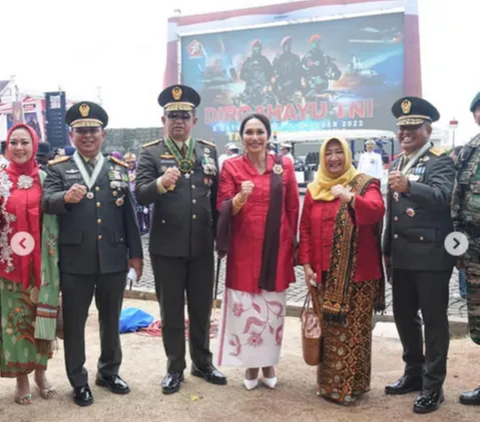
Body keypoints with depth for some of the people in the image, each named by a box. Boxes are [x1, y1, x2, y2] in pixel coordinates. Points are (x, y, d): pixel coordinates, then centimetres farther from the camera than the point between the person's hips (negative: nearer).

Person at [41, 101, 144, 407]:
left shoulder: (119, 168, 8)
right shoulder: (58, 168, 2)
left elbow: (129, 213, 7)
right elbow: (46, 202, -14)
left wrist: (135, 252, 5)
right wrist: (66, 197, -36)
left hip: (114, 258, 2)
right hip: (75, 260, -2)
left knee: (111, 319, 15)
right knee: (74, 322, 8)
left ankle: (109, 371, 34)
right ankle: (79, 381, 24)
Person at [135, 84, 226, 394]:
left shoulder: (209, 151, 6)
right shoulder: (151, 153, -4)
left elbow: (217, 197, 9)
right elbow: (141, 195, -16)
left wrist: (221, 237, 8)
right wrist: (161, 183, -36)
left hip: (202, 246, 3)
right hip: (167, 247, -2)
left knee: (202, 308, 15)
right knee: (171, 311, 10)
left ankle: (203, 363, 32)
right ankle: (175, 367, 26)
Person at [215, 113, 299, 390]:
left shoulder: (284, 165, 3)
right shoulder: (231, 167, 0)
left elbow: (293, 209, 7)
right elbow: (223, 209, -5)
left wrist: (291, 244, 6)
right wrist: (241, 197, -24)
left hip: (276, 248, 1)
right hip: (244, 248, -1)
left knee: (273, 307, 9)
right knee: (245, 307, 2)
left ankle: (269, 362, 26)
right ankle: (250, 364, 20)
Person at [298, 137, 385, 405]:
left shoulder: (365, 184, -1)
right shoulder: (315, 189, 10)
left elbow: (377, 211, -20)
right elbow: (305, 229, 10)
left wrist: (348, 196, -26)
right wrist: (306, 264, 2)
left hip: (358, 272, -3)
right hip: (325, 273, 4)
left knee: (354, 330, 0)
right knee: (330, 330, 11)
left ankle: (353, 384, 13)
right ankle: (330, 382, 23)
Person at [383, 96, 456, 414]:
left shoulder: (441, 161, -8)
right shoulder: (397, 163, 13)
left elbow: (441, 196, -28)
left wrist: (409, 187, -44)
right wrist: (387, 249, 17)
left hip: (431, 254, -7)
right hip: (402, 254, 7)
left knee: (434, 319, 2)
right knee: (404, 315, 15)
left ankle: (433, 385, 14)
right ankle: (414, 373, 31)